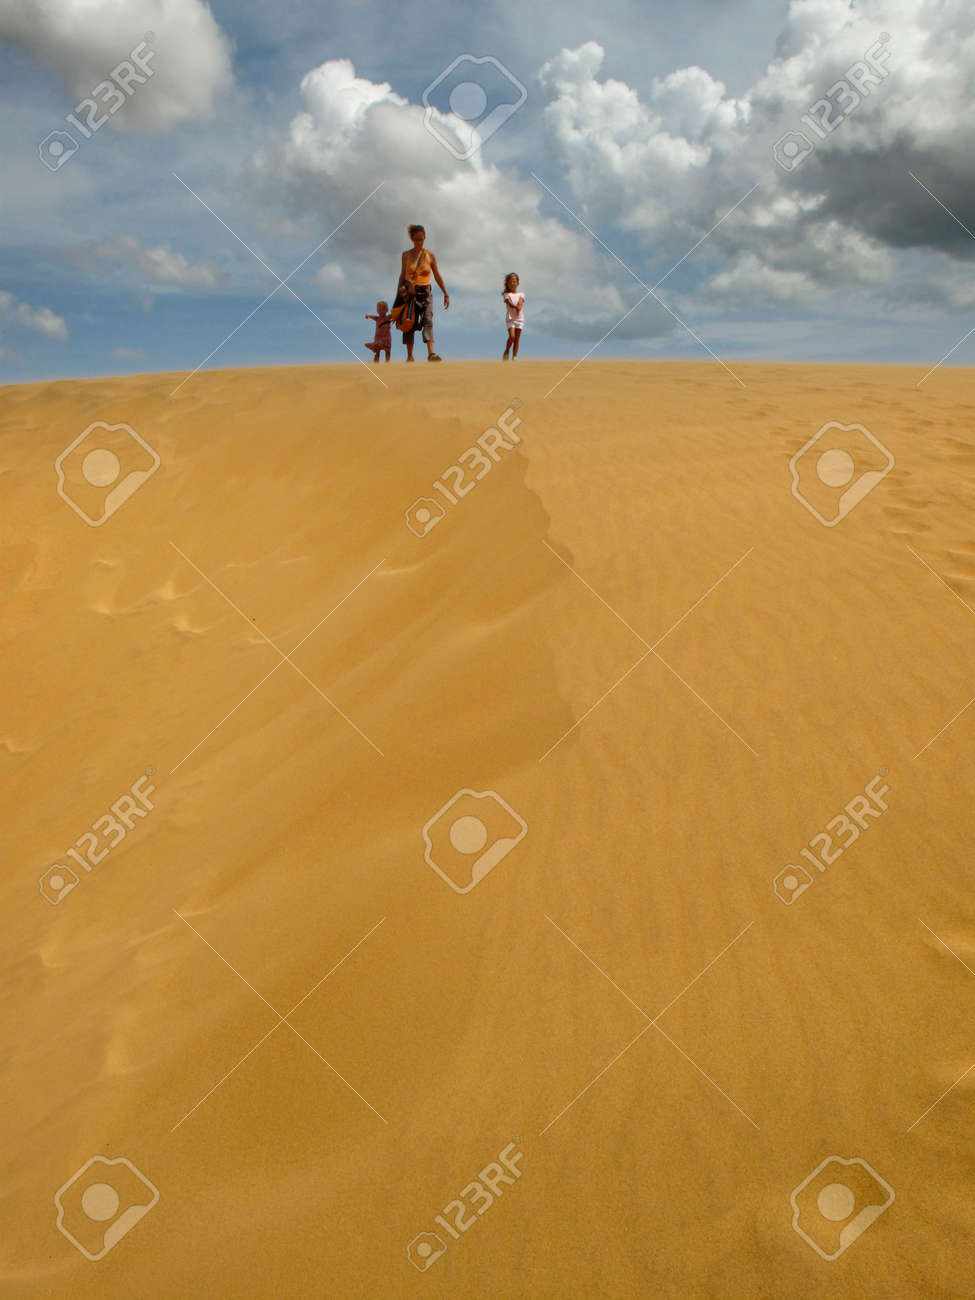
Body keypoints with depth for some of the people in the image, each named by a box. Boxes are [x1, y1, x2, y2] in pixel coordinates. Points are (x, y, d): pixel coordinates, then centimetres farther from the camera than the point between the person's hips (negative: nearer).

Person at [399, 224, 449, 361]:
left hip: (425, 292, 0)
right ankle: (410, 356, 2)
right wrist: (398, 296, 12)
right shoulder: (406, 255, 4)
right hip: (409, 293, 0)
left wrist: (446, 294, 4)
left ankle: (431, 354, -30)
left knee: (428, 321, -17)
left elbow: (437, 276, 7)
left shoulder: (430, 255, 3)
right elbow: (402, 275, 12)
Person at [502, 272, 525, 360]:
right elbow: (509, 303, -15)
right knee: (512, 336, -18)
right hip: (510, 318, -3)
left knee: (517, 339, 0)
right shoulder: (506, 294, 3)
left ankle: (514, 357, 4)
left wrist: (519, 308, -29)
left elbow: (520, 302, -6)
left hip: (520, 318, 3)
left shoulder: (521, 294, 12)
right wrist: (516, 307, -35)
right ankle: (506, 352, 5)